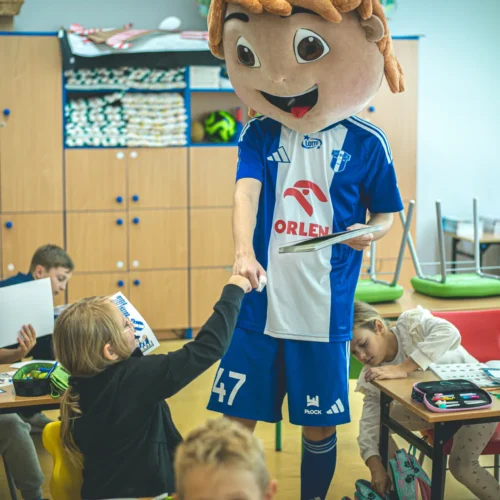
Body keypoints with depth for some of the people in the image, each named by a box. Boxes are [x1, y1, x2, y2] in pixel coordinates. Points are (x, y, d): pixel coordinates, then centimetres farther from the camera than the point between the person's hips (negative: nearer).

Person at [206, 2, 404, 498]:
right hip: (260, 306, 1)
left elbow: (386, 213, 8)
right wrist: (243, 253, -34)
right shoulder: (259, 135, 1)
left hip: (325, 312, -1)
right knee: (237, 419, 8)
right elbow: (246, 193, -15)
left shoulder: (365, 143, -3)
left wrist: (370, 232, -16)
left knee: (320, 423, 11)